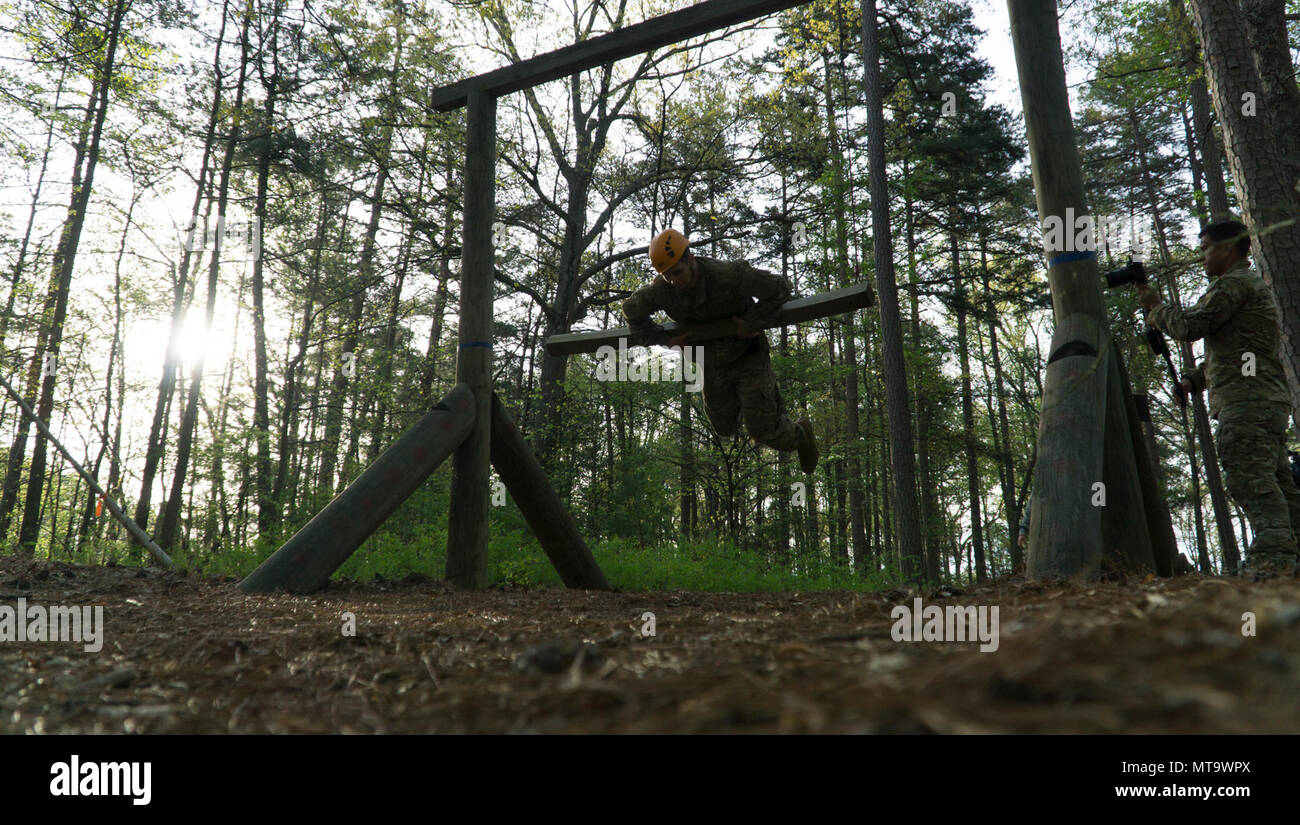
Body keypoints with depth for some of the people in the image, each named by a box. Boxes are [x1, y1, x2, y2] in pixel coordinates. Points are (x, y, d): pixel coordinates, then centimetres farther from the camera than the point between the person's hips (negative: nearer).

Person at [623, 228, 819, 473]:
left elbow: (780, 288, -23)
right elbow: (631, 309, 0)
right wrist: (664, 339, -7)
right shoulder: (662, 290, -21)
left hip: (747, 356, -5)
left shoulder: (728, 275, -32)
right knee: (724, 428, 19)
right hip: (713, 365, 5)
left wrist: (751, 324, -25)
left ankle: (800, 434, 25)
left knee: (763, 430, -9)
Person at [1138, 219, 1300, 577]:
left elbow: (1190, 326, -11)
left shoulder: (1234, 283, -5)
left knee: (1251, 480, -18)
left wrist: (1156, 307, 6)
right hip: (1268, 401, 11)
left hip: (1245, 402, -11)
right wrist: (1194, 379, 20)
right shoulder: (1253, 284, 29)